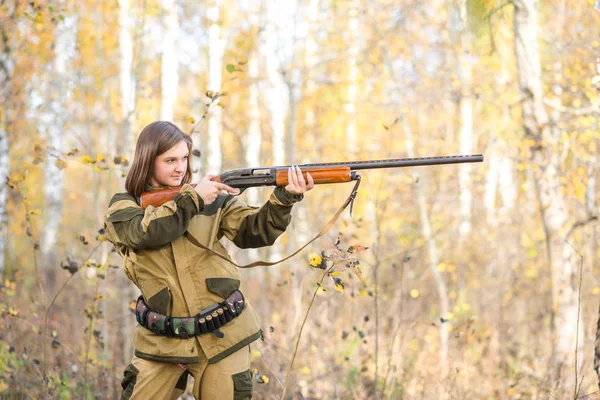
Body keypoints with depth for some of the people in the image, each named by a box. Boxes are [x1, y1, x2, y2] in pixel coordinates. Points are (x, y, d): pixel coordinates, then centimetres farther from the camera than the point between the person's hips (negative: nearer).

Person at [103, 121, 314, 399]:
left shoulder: (212, 198, 4)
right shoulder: (123, 207, 1)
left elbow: (256, 230, -5)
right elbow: (146, 231, -20)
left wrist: (285, 197, -21)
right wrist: (193, 199, -20)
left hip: (221, 335, 1)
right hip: (162, 341, -1)